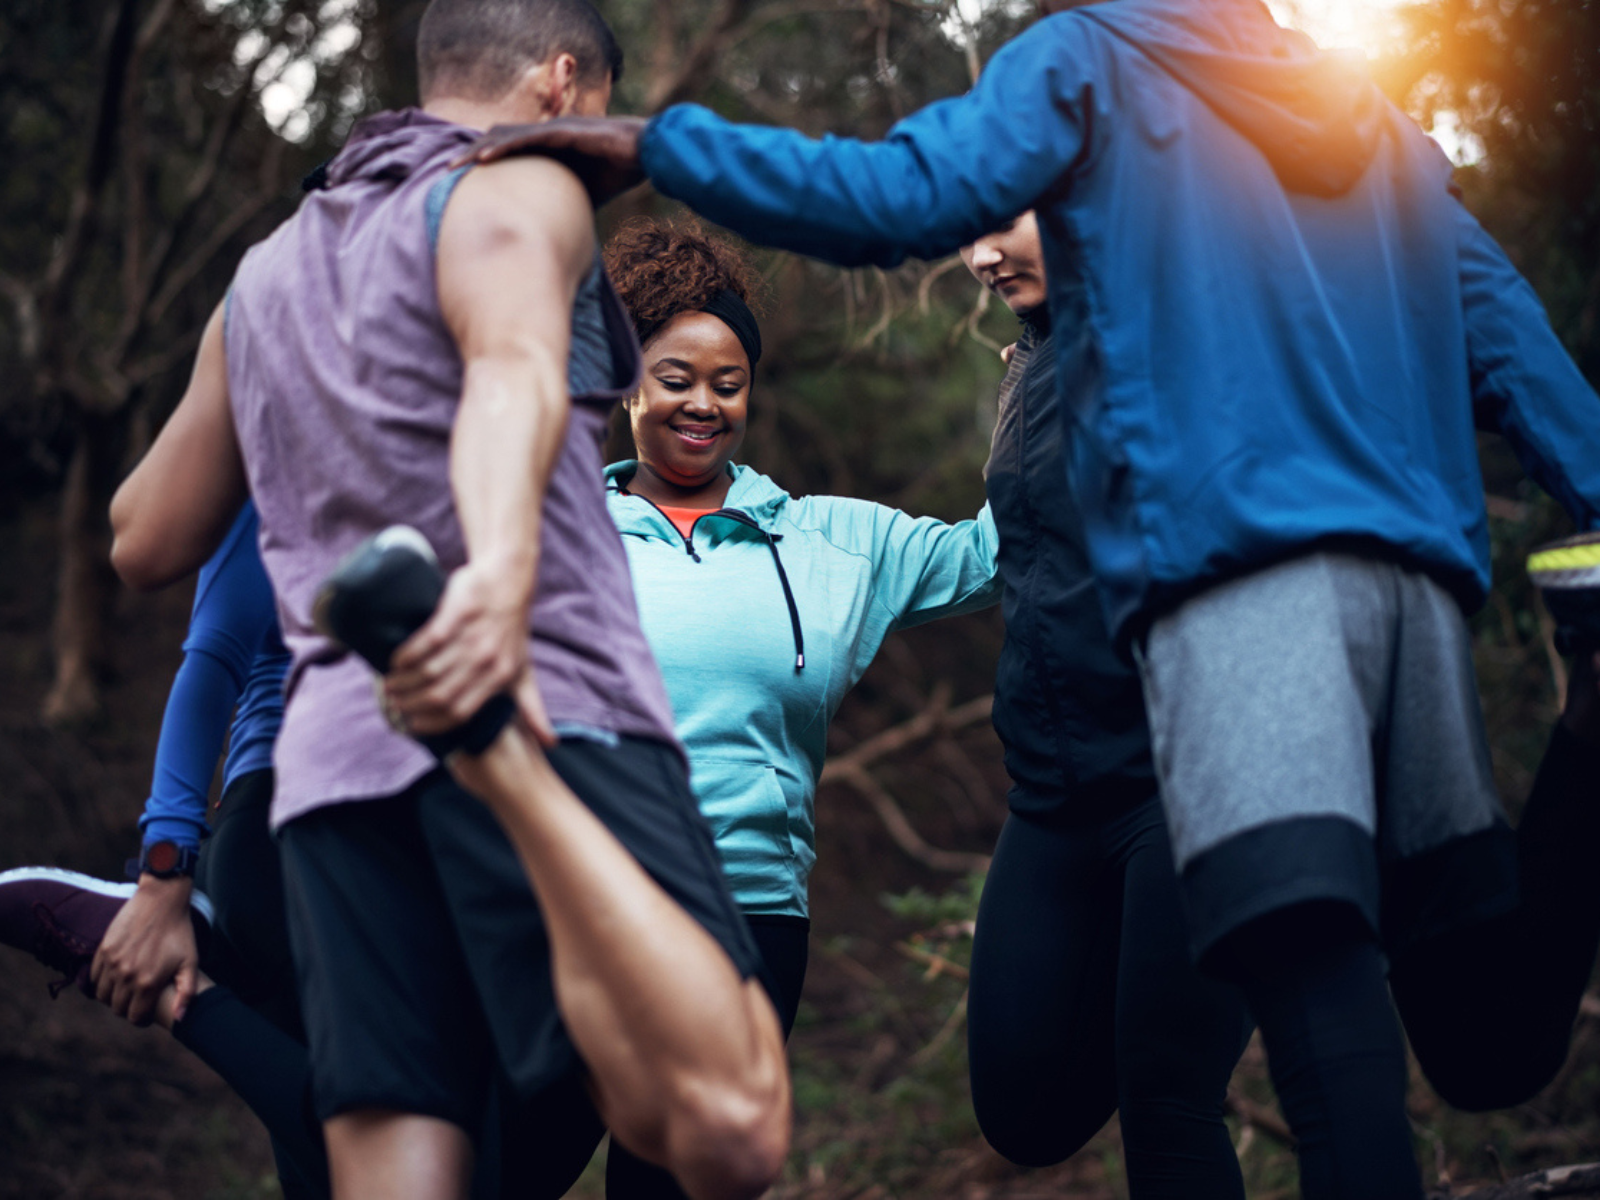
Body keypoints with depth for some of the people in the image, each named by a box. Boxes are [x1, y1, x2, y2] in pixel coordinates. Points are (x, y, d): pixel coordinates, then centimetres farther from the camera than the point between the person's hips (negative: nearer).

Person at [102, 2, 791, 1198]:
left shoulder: (267, 273, 27)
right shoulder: (520, 192, 7)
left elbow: (147, 541, 30)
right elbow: (514, 372, -17)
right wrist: (501, 573, -37)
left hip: (338, 748, 7)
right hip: (550, 703, -7)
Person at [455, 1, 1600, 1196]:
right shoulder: (1378, 122, 29)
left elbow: (905, 195, -3)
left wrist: (656, 145, 2)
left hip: (1236, 551, -5)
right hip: (1416, 567, 6)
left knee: (1306, 944, -20)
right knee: (1483, 1032, 4)